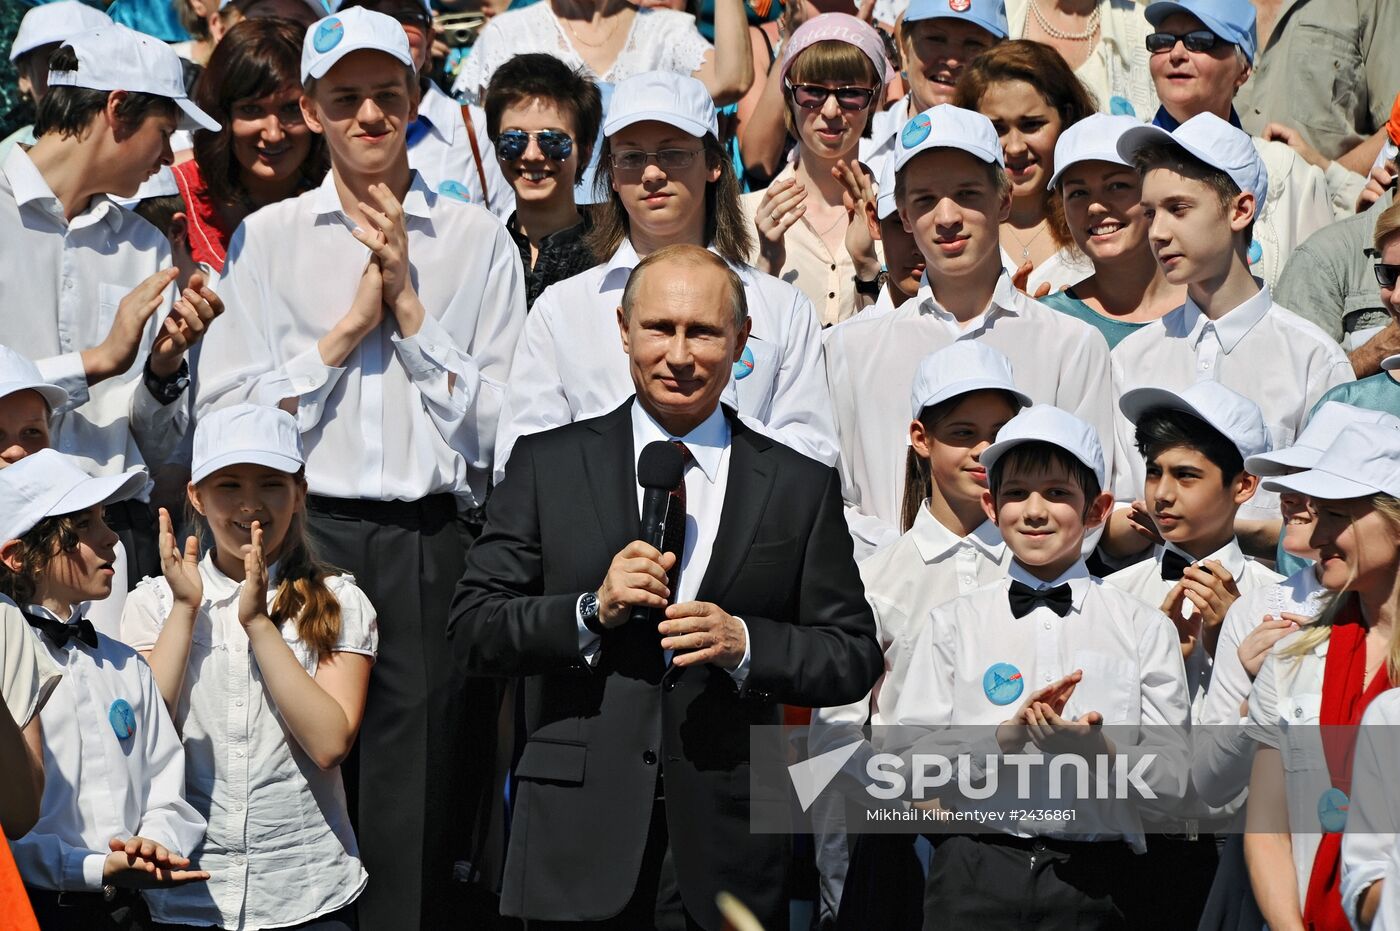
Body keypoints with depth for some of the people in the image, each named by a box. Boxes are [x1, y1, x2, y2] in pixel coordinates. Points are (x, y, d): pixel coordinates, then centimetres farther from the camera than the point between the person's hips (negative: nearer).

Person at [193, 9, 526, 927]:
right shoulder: (266, 239, 10)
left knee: (421, 818, -1)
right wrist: (349, 326, -4)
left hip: (435, 547, 0)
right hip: (303, 537, 1)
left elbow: (500, 423, 1)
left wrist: (409, 305, -4)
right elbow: (225, 410, 1)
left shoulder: (479, 240, 7)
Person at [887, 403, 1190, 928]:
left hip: (1096, 877, 0)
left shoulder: (1144, 628, 5)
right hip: (976, 868, 0)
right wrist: (1008, 734, -16)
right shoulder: (953, 624, 6)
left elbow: (1173, 780, 0)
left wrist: (1098, 750, -18)